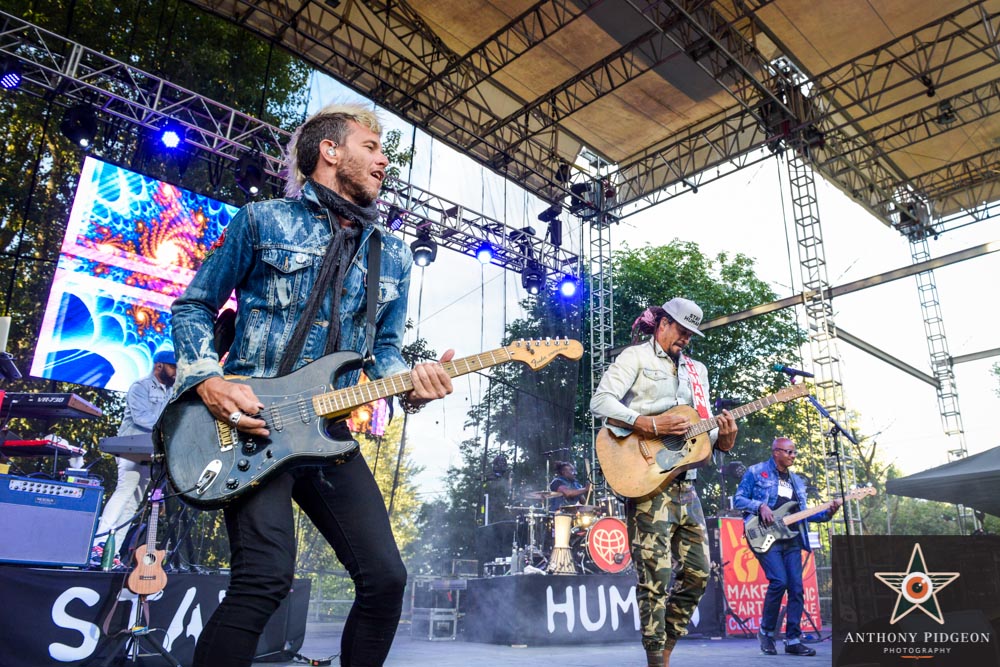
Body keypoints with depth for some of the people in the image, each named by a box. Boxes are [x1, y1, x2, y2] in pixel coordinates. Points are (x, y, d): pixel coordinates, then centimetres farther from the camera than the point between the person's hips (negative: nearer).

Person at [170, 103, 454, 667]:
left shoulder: (394, 256, 14)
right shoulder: (263, 220, 2)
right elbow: (193, 306, 6)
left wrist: (411, 385, -8)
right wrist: (208, 380, -12)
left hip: (328, 431, 5)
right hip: (246, 419, -4)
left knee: (385, 576, 0)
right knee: (267, 574, -21)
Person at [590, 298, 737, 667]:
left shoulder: (696, 370, 20)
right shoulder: (635, 356, -1)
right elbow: (600, 402, -15)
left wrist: (723, 438, -5)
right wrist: (652, 425, -22)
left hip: (685, 485, 8)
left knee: (697, 572, 10)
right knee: (656, 575, -7)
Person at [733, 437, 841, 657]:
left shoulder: (796, 481, 20)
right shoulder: (756, 472, 1)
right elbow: (738, 499, -2)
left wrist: (827, 513, 3)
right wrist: (760, 506, -18)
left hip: (792, 539, 7)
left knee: (796, 588, 0)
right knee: (779, 581, -18)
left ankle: (793, 640, 9)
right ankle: (766, 631, 1)